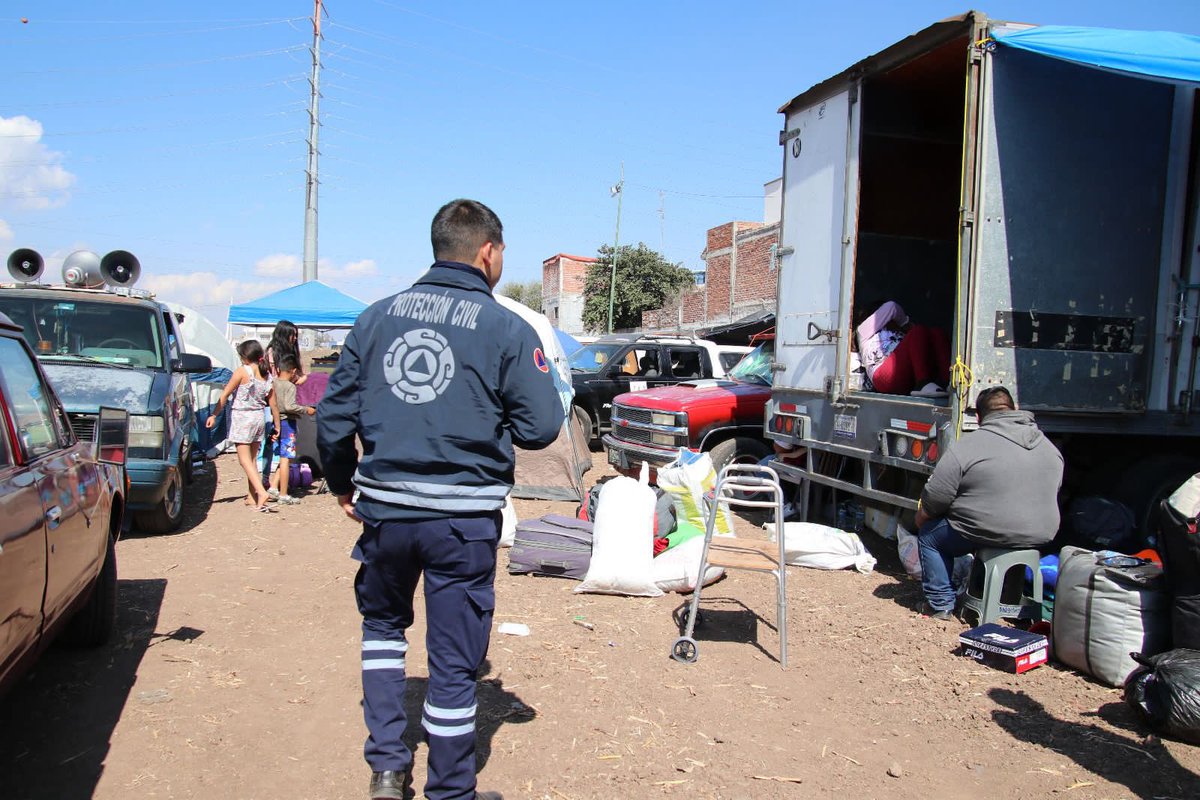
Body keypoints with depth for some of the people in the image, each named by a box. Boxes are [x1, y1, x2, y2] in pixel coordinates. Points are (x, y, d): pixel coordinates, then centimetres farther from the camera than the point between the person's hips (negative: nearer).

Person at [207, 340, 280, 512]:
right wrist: (277, 426, 14)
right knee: (251, 459, 15)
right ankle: (251, 496, 17)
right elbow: (273, 405, 6)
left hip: (242, 418, -6)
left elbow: (225, 395, -9)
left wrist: (214, 415, -4)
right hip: (259, 419, 6)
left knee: (245, 460, -5)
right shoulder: (267, 377, 4)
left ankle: (261, 492, -21)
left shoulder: (243, 372, -10)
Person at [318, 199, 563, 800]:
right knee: (454, 661, 10)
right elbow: (541, 428, -8)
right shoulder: (507, 328, -6)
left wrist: (342, 484, 21)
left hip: (385, 510, 3)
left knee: (382, 624, 28)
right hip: (463, 519, -3)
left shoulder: (377, 316, 5)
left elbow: (334, 414, 6)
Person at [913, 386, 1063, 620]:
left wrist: (921, 519, 7)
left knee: (929, 534, 14)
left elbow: (931, 504, -12)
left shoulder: (967, 446, -12)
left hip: (989, 535, -6)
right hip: (1040, 536, 7)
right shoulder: (1049, 447, 8)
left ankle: (940, 604, 11)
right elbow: (1052, 496, 18)